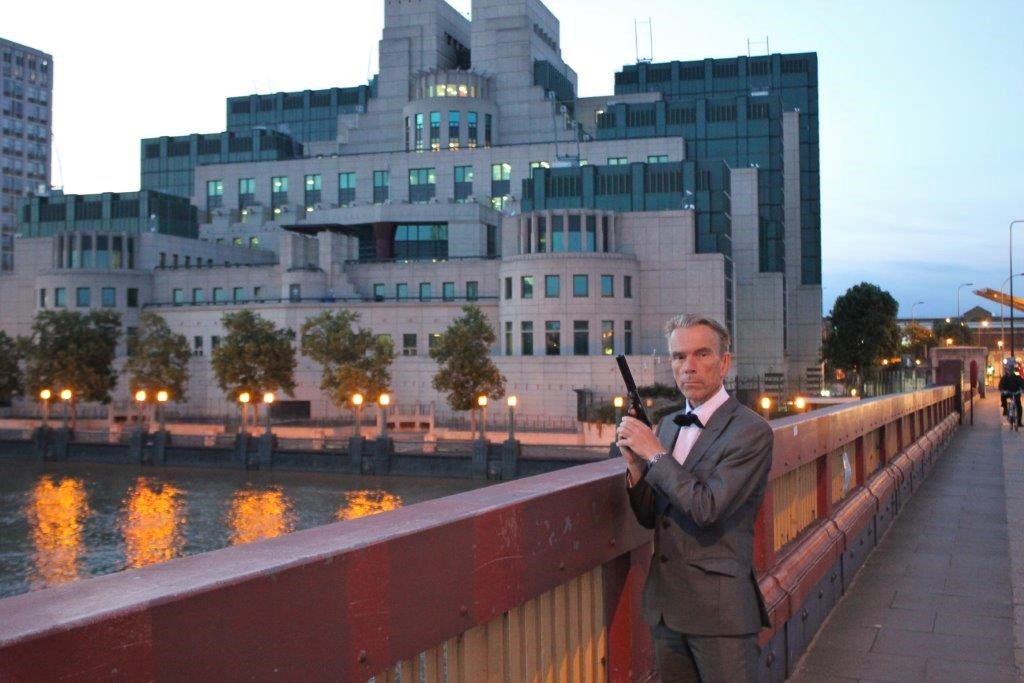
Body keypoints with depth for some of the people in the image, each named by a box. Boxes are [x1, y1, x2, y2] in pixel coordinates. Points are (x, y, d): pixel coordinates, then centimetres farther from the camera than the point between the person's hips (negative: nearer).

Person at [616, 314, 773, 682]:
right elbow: (650, 517, 11)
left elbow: (708, 509, -23)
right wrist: (635, 463, -6)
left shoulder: (751, 431, -13)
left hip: (719, 610, -6)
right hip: (666, 606, 7)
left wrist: (655, 454, -15)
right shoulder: (669, 425, 9)